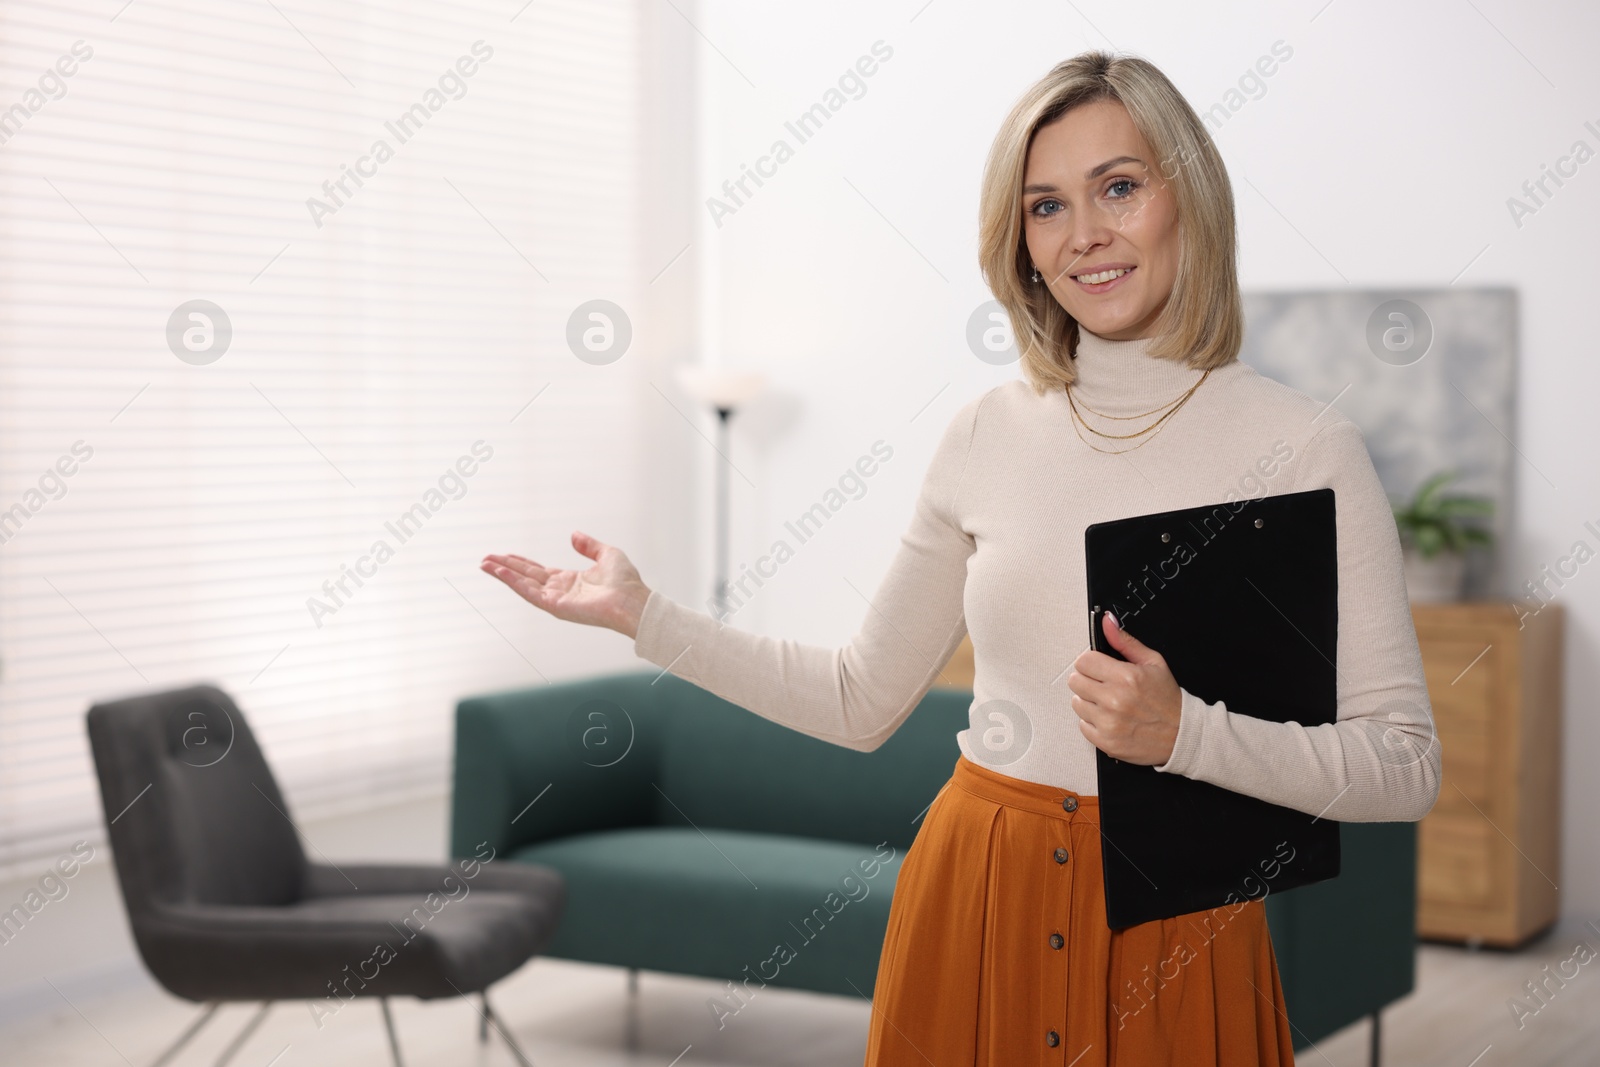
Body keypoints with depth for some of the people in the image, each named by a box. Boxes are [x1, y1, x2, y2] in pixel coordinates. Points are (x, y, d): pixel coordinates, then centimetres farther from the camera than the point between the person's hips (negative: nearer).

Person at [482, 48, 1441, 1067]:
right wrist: (642, 613, 7)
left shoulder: (1305, 447, -9)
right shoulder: (987, 436, 3)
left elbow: (1405, 767, -10)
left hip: (1176, 925, -3)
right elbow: (861, 701, 10)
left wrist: (1184, 732, -22)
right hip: (973, 906, 4)